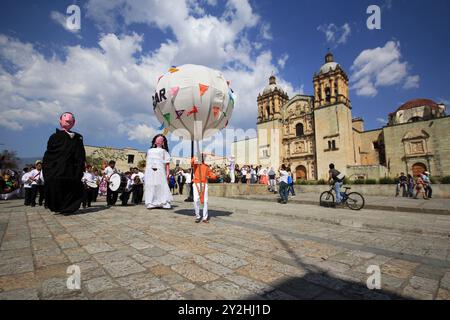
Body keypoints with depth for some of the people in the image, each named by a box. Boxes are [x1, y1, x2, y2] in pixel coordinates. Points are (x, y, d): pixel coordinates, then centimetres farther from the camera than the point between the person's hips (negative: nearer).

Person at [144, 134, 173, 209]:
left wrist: (168, 173, -9)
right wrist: (145, 172, 10)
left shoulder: (164, 151, 13)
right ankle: (151, 203, 4)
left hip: (160, 172, -4)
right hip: (149, 172, 4)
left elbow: (167, 164, 3)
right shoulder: (150, 151, 25)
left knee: (162, 187, -11)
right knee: (150, 187, 0)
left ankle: (165, 203, -14)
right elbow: (147, 162, 20)